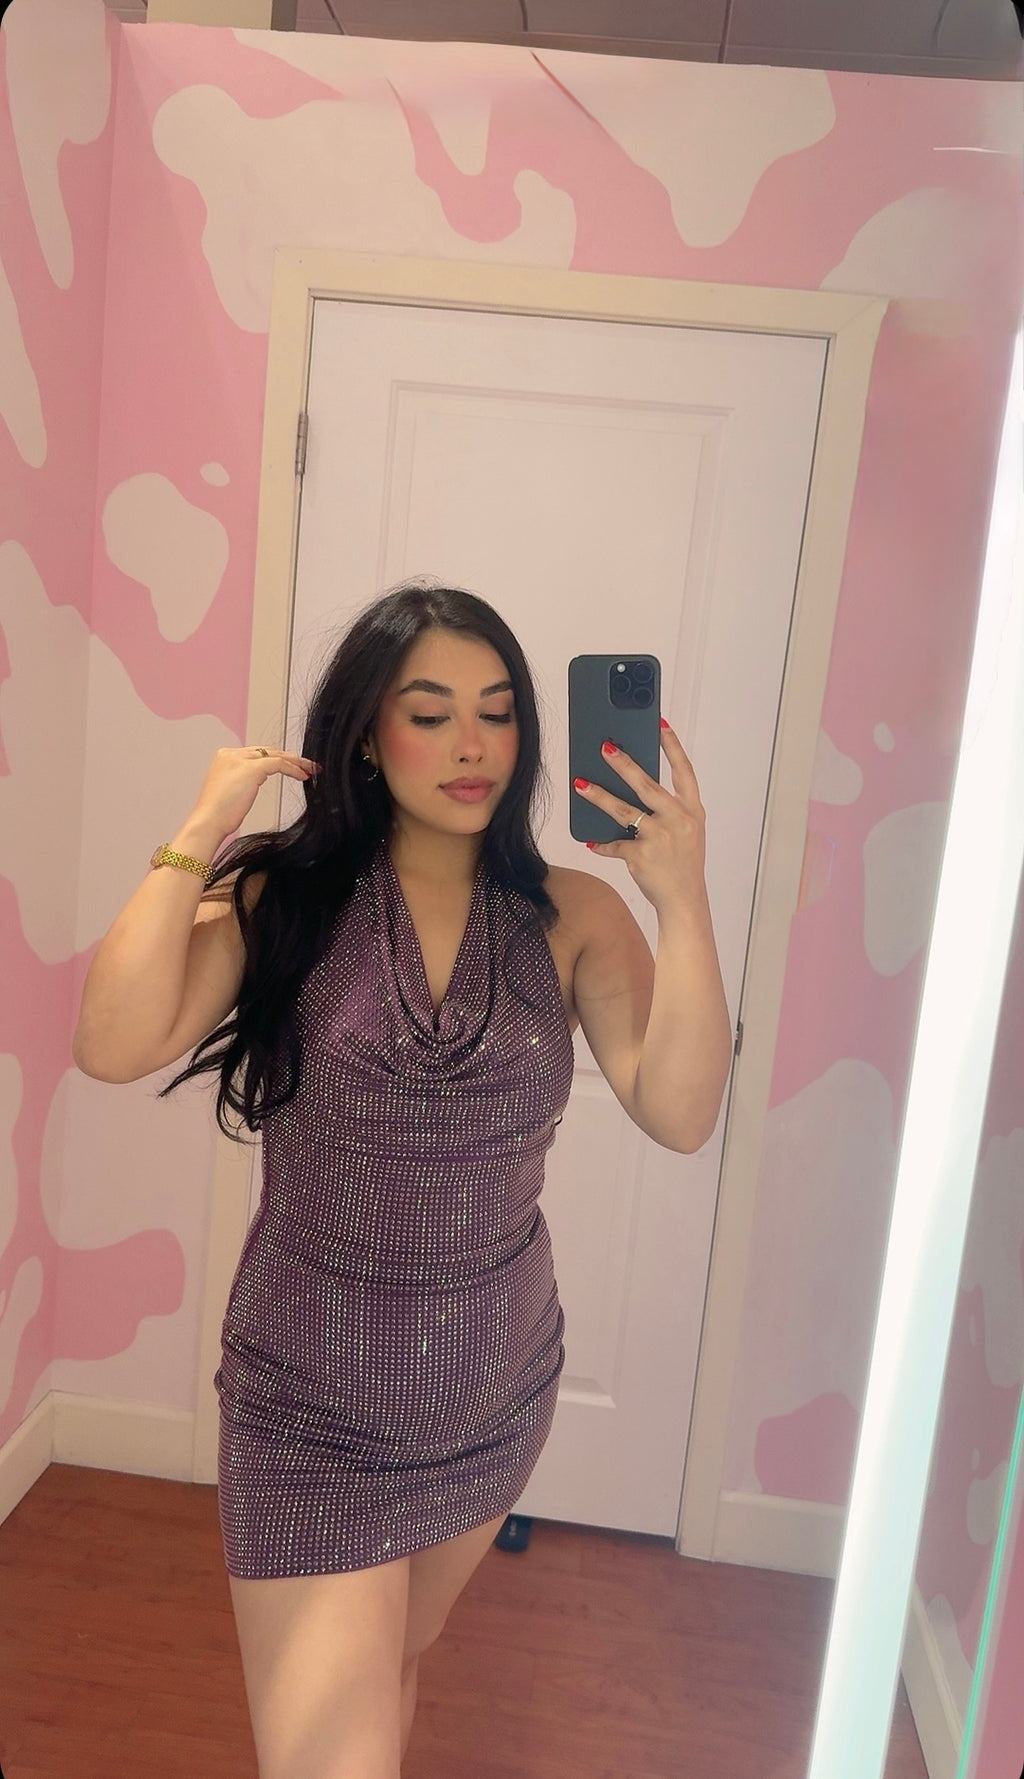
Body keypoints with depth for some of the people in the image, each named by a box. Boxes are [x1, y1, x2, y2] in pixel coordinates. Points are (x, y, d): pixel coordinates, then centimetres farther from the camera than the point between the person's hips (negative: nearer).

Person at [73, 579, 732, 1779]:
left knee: (391, 1667, 28)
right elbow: (115, 1046, -25)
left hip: (498, 1389, 3)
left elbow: (679, 1113, -20)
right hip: (310, 1405, -2)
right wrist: (199, 834, -22)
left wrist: (683, 900, -30)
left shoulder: (569, 917, -10)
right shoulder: (281, 897, -13)